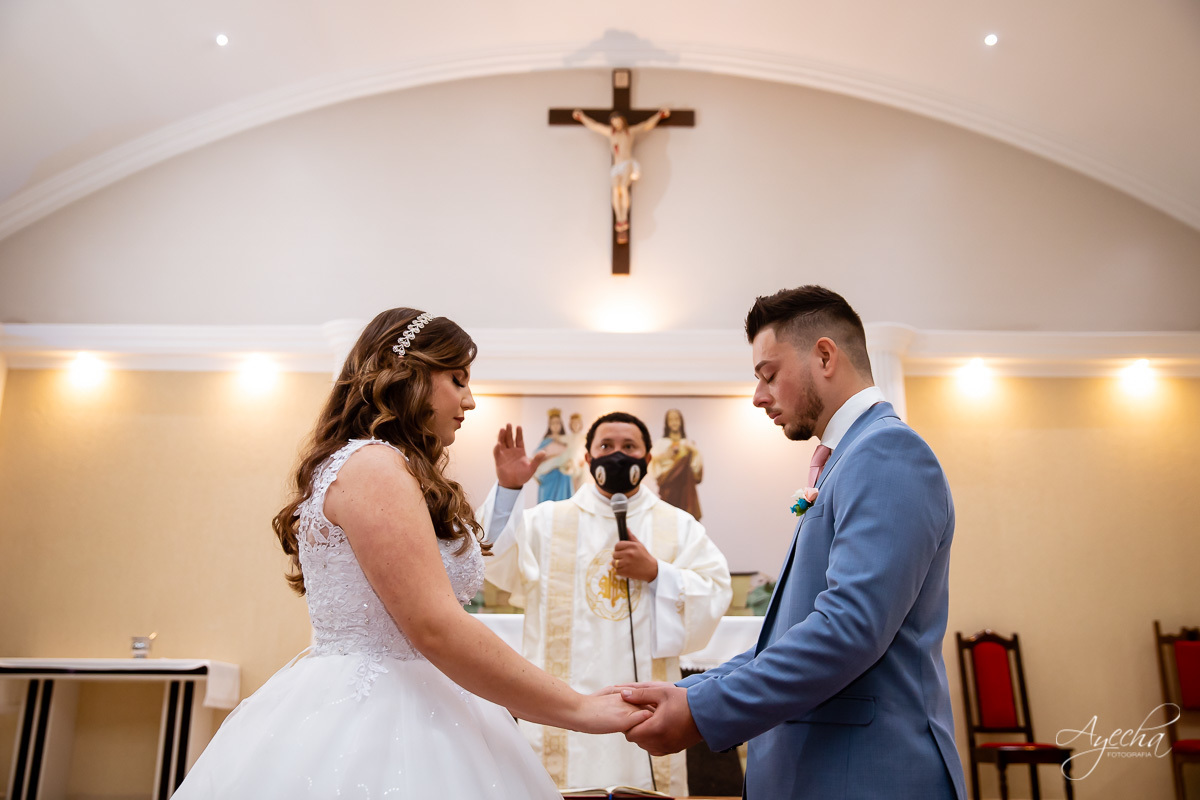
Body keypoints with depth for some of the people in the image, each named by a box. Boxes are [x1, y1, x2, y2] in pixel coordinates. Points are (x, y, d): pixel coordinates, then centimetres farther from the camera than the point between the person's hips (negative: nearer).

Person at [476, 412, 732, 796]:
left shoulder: (679, 527, 10)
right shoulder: (546, 520, 9)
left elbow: (715, 597, 2)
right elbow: (494, 562, -6)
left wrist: (656, 573, -11)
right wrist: (506, 489, -14)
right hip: (567, 702, 0)